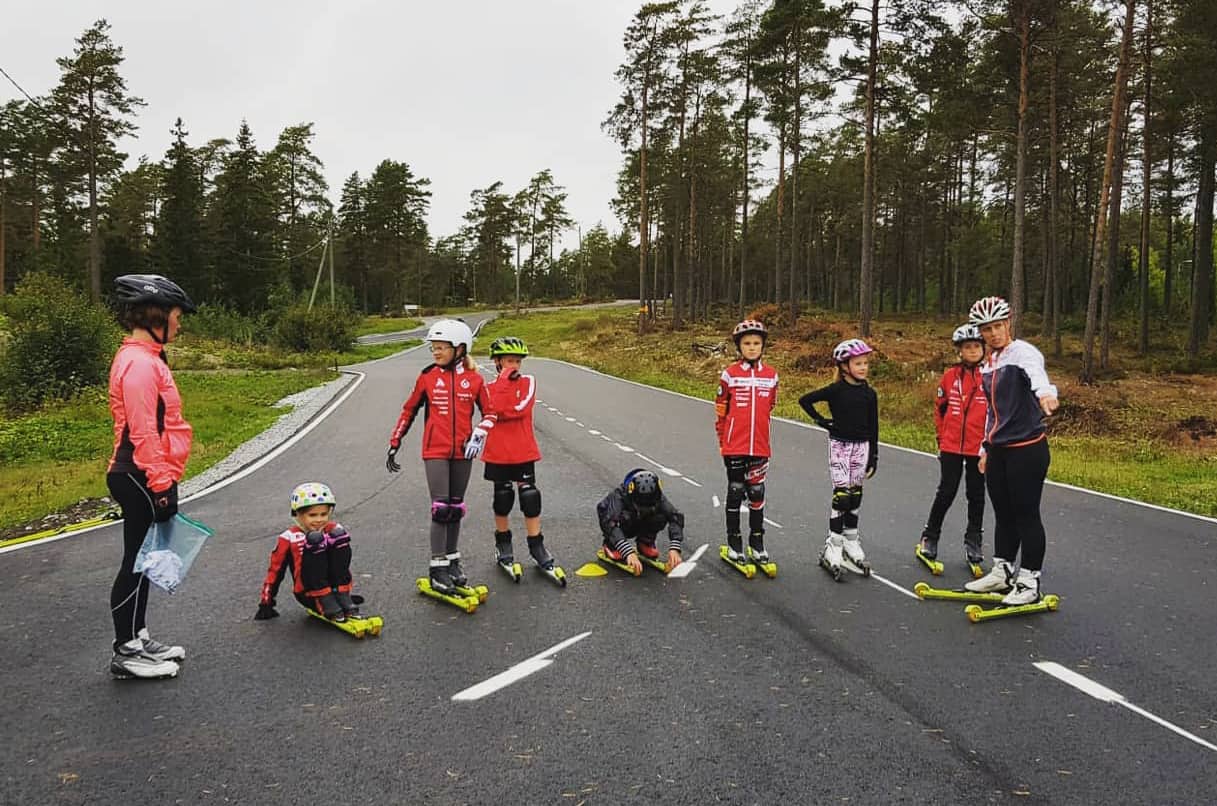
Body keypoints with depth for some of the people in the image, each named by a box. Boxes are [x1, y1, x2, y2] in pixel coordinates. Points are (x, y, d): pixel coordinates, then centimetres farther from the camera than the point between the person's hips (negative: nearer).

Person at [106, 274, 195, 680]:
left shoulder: (145, 358, 15)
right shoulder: (140, 363, -18)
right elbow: (142, 432, -22)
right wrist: (160, 485, -21)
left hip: (144, 478, 10)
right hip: (141, 479, -10)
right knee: (137, 563, -1)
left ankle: (138, 639, 28)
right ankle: (126, 653, 10)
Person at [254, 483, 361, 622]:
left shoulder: (335, 529, 8)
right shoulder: (289, 537, 0)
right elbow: (275, 570, 6)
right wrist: (266, 604, 8)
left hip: (337, 588, 3)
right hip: (309, 594, -3)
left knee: (339, 534, -19)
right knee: (314, 540, -26)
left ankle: (343, 597, -18)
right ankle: (326, 602, -25)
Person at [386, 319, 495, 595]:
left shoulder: (474, 379, 1)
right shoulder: (428, 377, 0)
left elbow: (489, 412, 7)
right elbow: (409, 411, 8)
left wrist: (479, 434, -11)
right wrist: (394, 444, 7)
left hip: (462, 452, 2)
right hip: (435, 451, -2)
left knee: (456, 508, 11)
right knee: (441, 508, -8)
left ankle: (452, 560, 26)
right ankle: (438, 566, 1)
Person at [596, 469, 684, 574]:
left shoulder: (656, 496, -27)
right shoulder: (619, 494, -37)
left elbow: (676, 517, -32)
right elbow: (611, 523, -50)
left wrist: (674, 548, -46)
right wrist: (628, 553, -61)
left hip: (636, 525, 3)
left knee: (662, 515, -26)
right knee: (625, 516, -37)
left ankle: (645, 542, 0)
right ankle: (610, 544, -9)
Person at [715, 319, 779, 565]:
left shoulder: (771, 375, 3)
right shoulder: (730, 374, -5)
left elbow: (769, 408, 14)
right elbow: (720, 411, 1)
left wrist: (759, 434, 14)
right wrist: (723, 439, 4)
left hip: (760, 446, 2)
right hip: (734, 446, -2)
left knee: (757, 493, 9)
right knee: (735, 492, 7)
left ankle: (757, 542, 22)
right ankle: (734, 543, 18)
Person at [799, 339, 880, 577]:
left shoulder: (869, 394, 4)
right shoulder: (836, 390, -7)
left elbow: (873, 428, 8)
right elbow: (805, 400, -3)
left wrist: (873, 457, 7)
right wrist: (820, 420, -6)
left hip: (861, 447, 4)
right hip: (839, 445, -4)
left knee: (855, 495, 10)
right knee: (841, 495, -8)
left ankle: (851, 541, 23)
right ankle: (833, 546, -2)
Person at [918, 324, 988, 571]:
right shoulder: (950, 376, 1)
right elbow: (940, 407, 11)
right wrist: (942, 436, 9)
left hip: (979, 447, 0)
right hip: (951, 446, 1)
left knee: (976, 495, 11)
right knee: (946, 492, 3)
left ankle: (973, 541, 25)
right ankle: (929, 537, 17)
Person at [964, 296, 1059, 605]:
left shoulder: (1022, 352, -12)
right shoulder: (988, 364, 12)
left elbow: (1036, 372, -37)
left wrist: (1045, 392, -59)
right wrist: (986, 447, 23)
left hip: (1027, 449, -8)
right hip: (998, 450, 8)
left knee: (1026, 514, 0)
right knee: (1003, 514, 15)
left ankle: (1029, 582, 10)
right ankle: (1002, 573, 26)